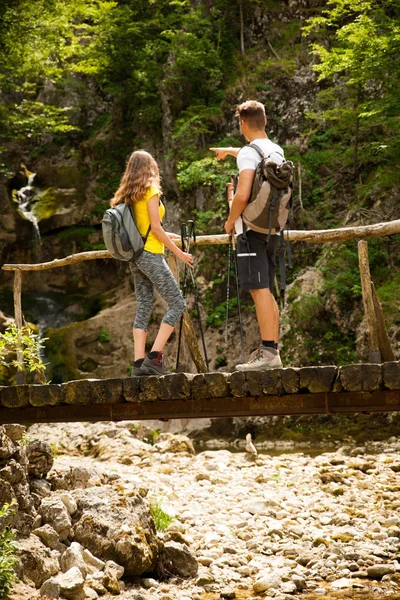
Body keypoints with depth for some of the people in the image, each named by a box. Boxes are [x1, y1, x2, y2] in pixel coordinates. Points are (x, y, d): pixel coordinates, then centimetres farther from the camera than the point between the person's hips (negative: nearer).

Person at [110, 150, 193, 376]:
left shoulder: (127, 195, 14)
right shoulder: (150, 190, -8)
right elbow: (155, 228, -13)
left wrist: (167, 236, 28)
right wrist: (179, 253, -9)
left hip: (135, 256, 8)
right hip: (151, 255, -8)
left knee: (143, 308, 7)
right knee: (177, 303, -5)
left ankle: (139, 362, -1)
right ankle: (155, 357, -13)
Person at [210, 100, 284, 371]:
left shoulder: (249, 153, -12)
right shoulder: (277, 151, 13)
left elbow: (242, 196, -21)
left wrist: (230, 221, -4)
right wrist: (230, 151, 53)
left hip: (252, 229, -8)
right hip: (272, 231, 8)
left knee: (260, 290, -12)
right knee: (268, 292, 11)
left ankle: (268, 352, -16)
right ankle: (273, 352, 13)